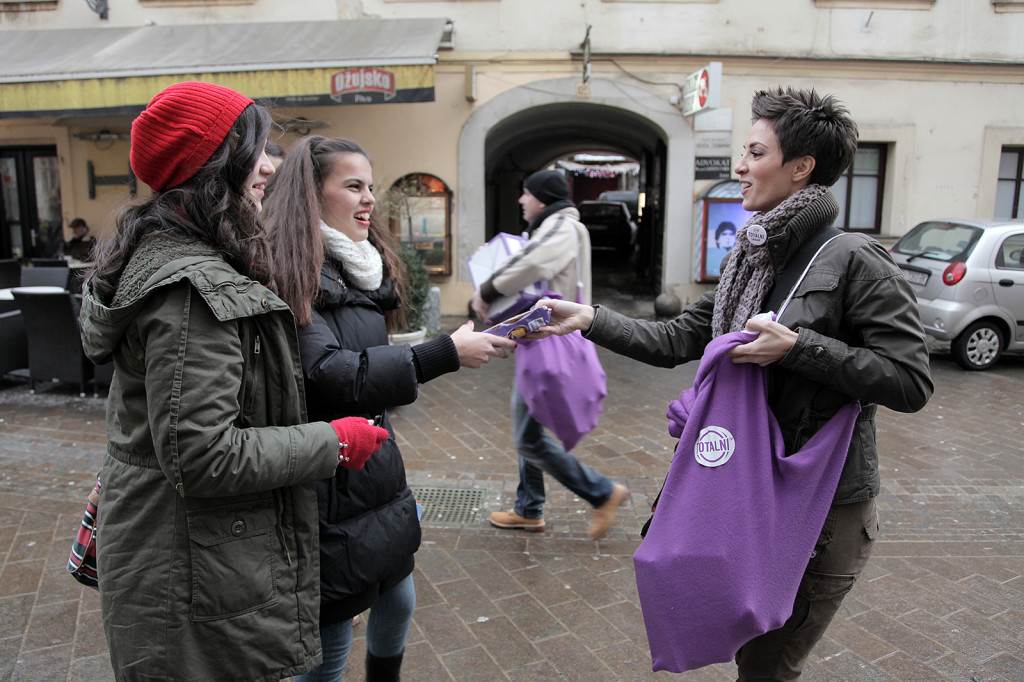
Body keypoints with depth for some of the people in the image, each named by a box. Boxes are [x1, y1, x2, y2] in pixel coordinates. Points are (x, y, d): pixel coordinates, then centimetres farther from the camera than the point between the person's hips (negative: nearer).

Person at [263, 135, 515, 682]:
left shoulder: (357, 264, 11)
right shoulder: (289, 271, -17)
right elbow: (330, 374, -26)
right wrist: (446, 354, -29)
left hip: (375, 468, 9)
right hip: (329, 483, -8)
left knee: (397, 603, 22)